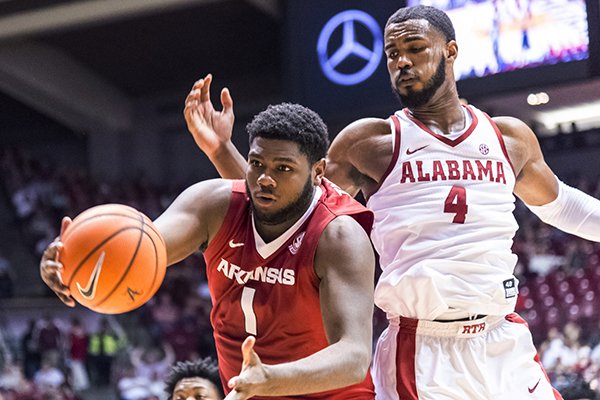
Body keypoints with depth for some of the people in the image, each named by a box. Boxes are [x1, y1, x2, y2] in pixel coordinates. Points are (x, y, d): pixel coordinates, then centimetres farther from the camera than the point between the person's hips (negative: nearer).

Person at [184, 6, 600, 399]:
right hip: (421, 349, -3)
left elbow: (556, 203, 29)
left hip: (504, 343, 3)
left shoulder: (509, 137, 11)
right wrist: (221, 150, -7)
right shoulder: (371, 141, 3)